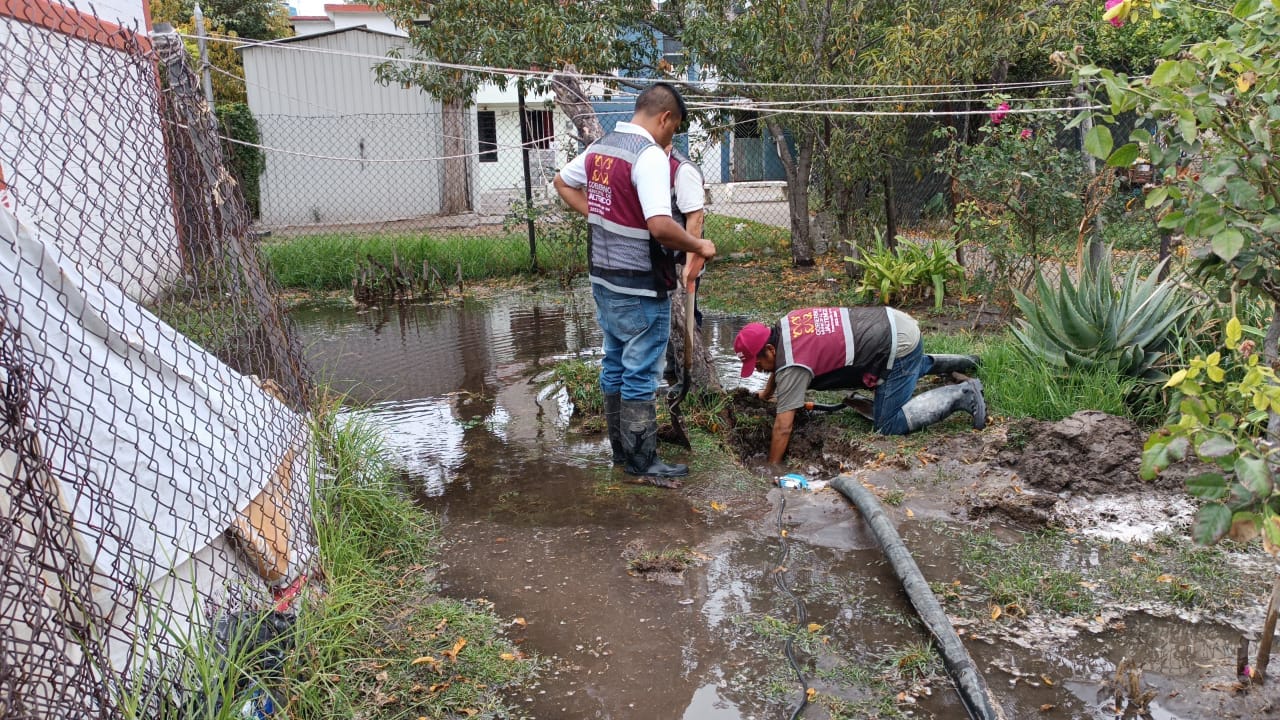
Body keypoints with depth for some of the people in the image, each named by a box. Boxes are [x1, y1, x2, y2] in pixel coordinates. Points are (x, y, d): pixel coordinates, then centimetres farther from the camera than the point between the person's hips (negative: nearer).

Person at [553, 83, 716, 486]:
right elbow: (660, 227, -30)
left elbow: (562, 182, 24)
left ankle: (622, 451, 28)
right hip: (640, 287, -9)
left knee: (615, 366, 17)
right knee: (641, 375, 1)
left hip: (604, 279, 9)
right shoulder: (650, 155, -19)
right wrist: (699, 246, -14)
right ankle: (643, 464, 10)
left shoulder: (599, 148, 7)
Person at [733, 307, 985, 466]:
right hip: (894, 323, 10)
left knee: (887, 425, -3)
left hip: (898, 344, -10)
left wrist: (772, 469, -12)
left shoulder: (792, 366, -22)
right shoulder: (784, 326, 1)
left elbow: (783, 427, -21)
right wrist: (764, 395, 30)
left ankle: (962, 395, 0)